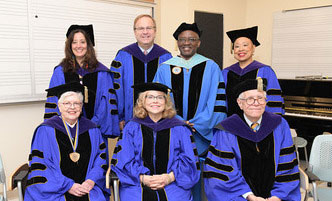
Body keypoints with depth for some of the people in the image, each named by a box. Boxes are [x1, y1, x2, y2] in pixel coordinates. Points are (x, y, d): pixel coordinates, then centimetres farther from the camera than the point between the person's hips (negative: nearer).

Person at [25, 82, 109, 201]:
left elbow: (100, 158, 11)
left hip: (86, 187, 3)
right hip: (54, 191, -2)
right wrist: (68, 186, -11)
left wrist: (91, 180, -7)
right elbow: (39, 166, -4)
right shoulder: (45, 131, -2)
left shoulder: (91, 130, 9)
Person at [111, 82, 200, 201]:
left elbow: (189, 160, 5)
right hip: (137, 184, 0)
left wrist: (170, 177, -10)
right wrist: (143, 178, -11)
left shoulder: (179, 129, 10)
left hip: (172, 183, 0)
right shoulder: (132, 128, 10)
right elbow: (123, 160, 3)